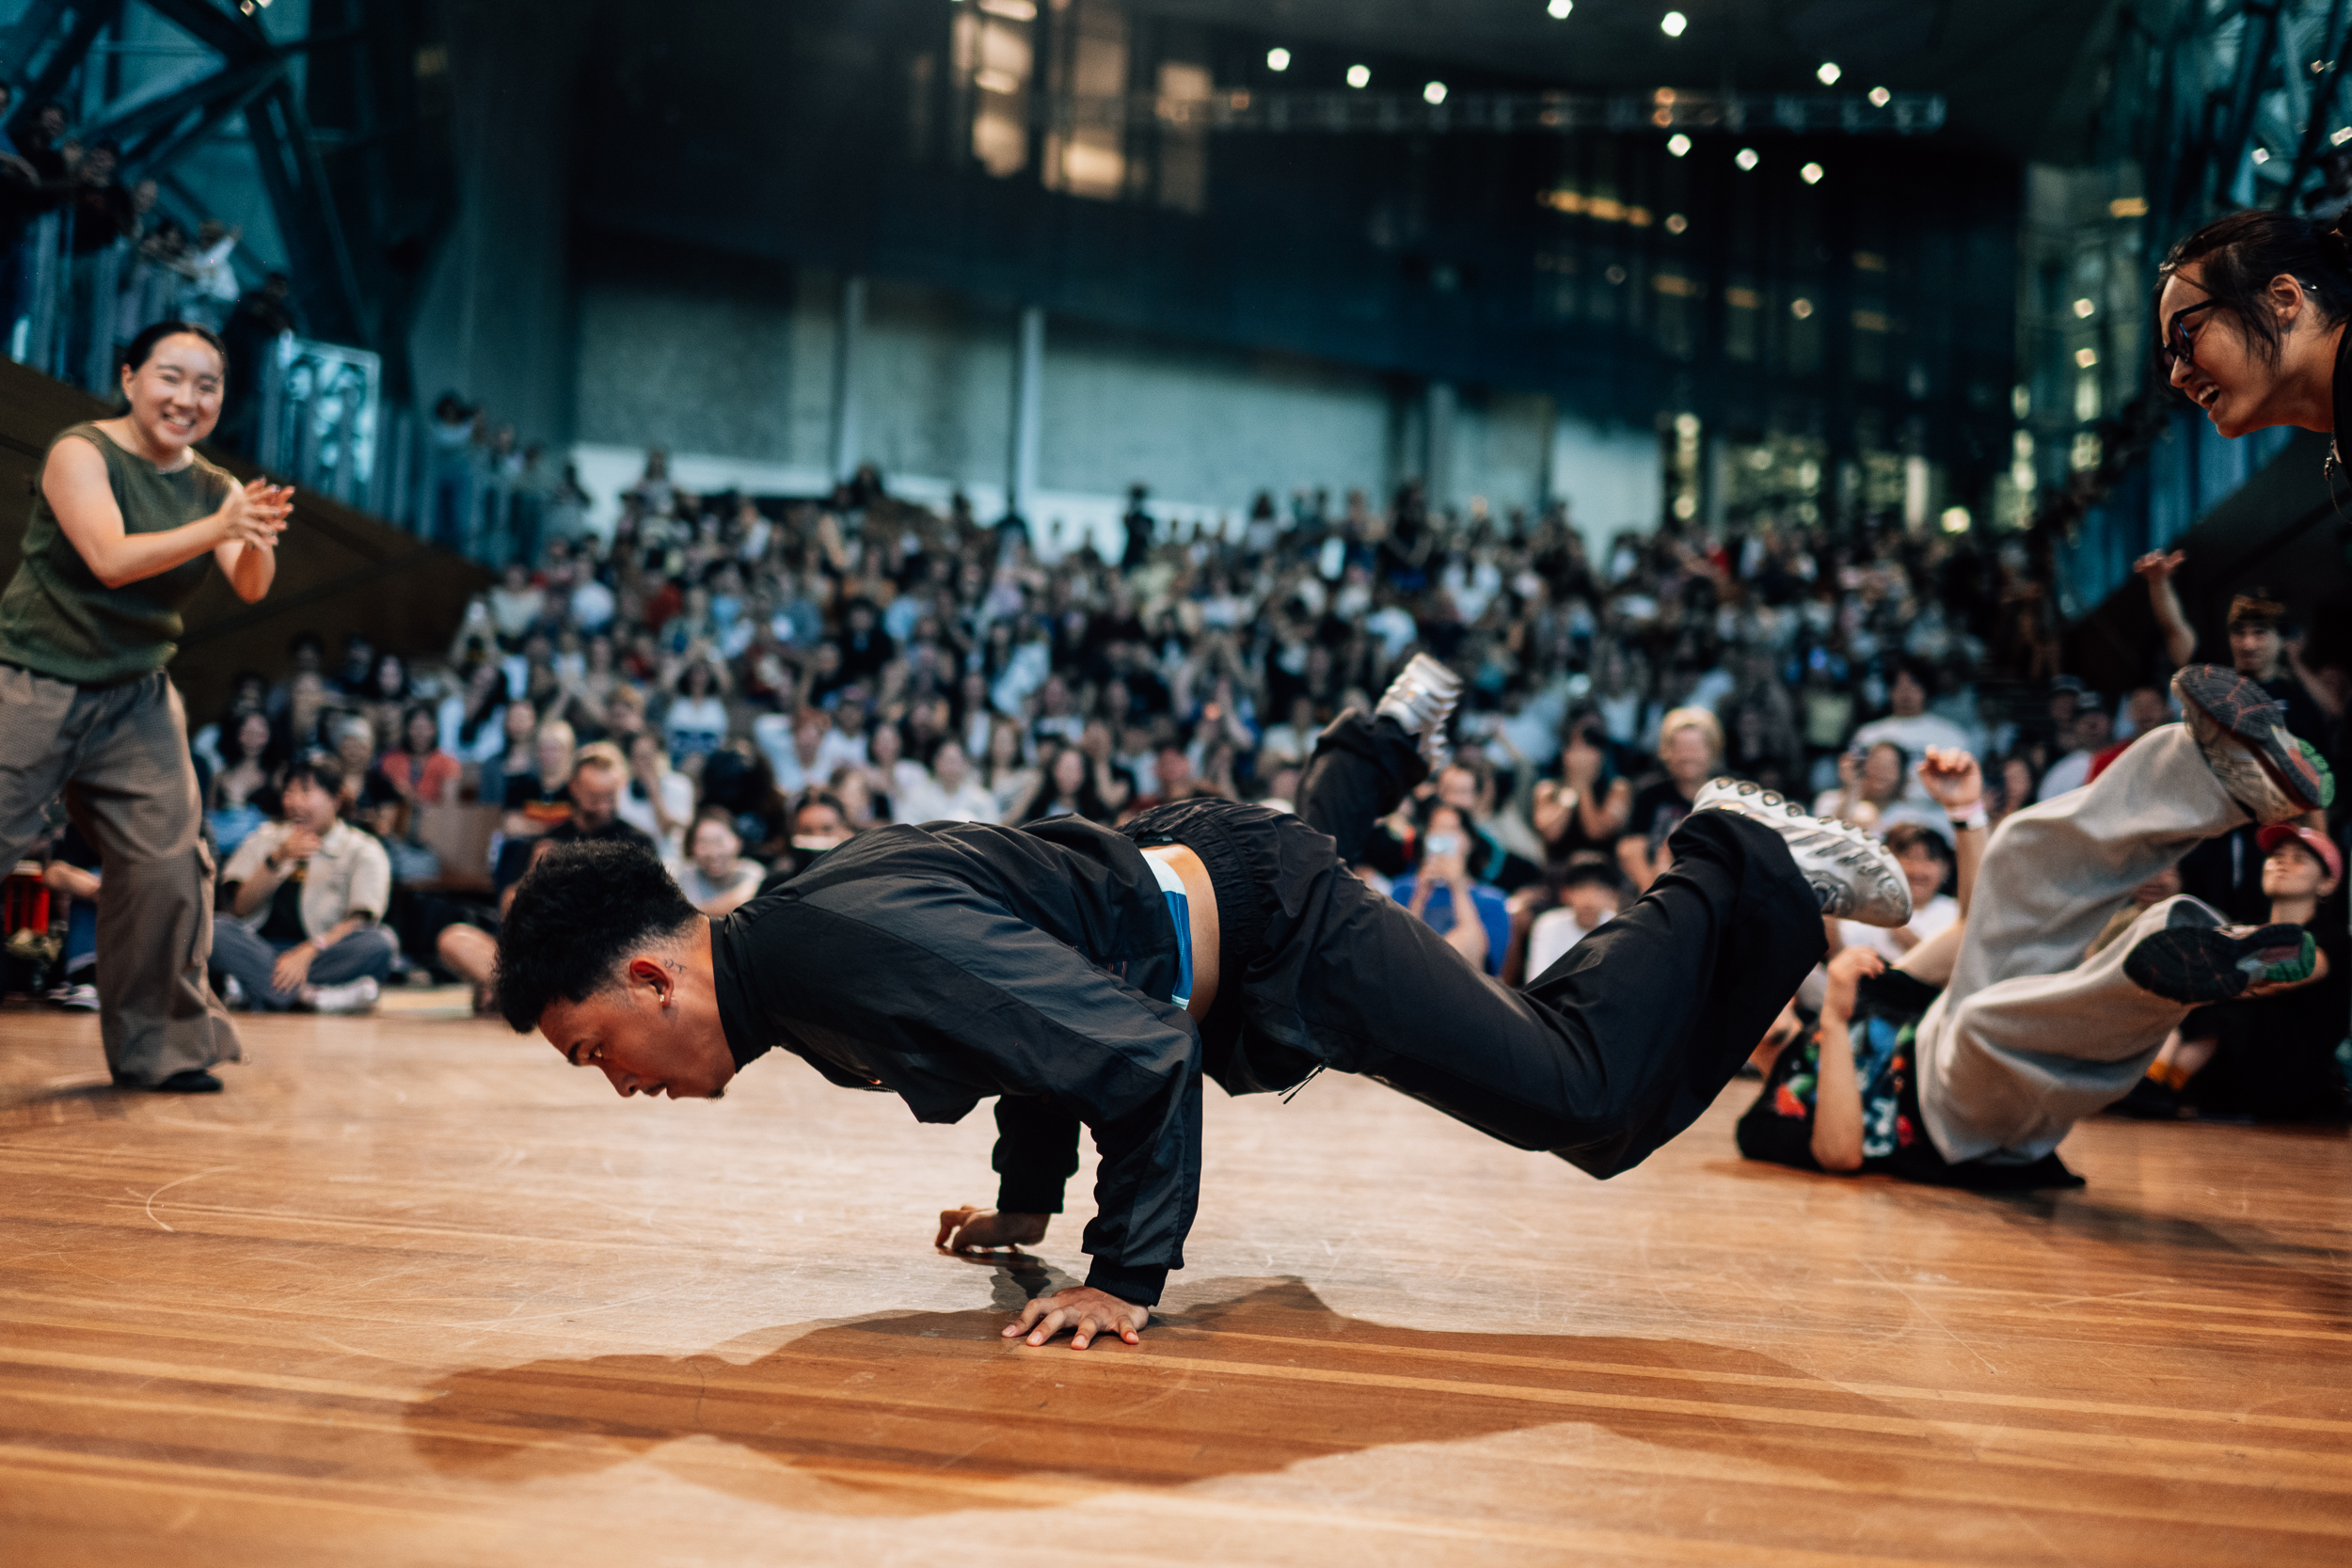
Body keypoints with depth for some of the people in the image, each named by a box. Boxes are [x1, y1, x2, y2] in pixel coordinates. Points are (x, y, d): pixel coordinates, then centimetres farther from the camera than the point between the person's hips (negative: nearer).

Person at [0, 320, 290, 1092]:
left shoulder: (215, 489, 6)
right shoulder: (82, 452, -8)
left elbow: (250, 589, -7)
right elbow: (111, 559, -22)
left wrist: (258, 542, -30)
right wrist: (218, 527, -33)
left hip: (135, 699, 5)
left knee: (170, 866, 0)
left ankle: (158, 1046, 12)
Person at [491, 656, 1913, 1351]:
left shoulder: (864, 946, -35)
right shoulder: (790, 942, -5)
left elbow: (1137, 1053, -36)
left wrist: (1128, 1279, -29)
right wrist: (1028, 1201, 15)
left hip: (1269, 933, -9)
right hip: (1175, 868, 9)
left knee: (1587, 1094, -4)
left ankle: (1743, 874, 12)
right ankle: (1388, 740, 59)